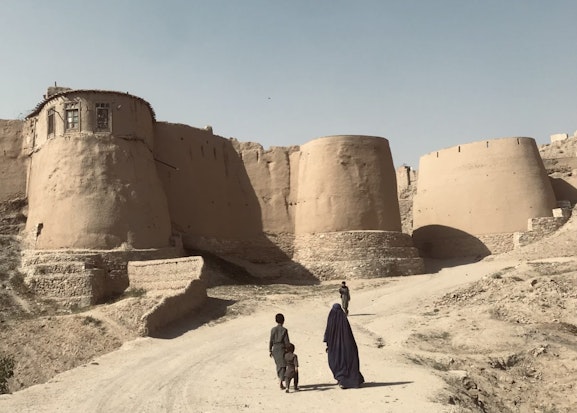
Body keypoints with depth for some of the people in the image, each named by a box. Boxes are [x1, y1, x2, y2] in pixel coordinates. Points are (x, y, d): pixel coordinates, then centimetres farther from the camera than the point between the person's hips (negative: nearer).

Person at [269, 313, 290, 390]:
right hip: (282, 348, -4)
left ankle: (280, 379, 29)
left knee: (278, 365, 19)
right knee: (282, 366, -1)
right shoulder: (284, 330, -9)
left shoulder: (273, 329, 0)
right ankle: (281, 383, -11)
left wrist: (270, 350, 8)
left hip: (275, 349, 4)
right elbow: (286, 341, -8)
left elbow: (271, 340, 1)